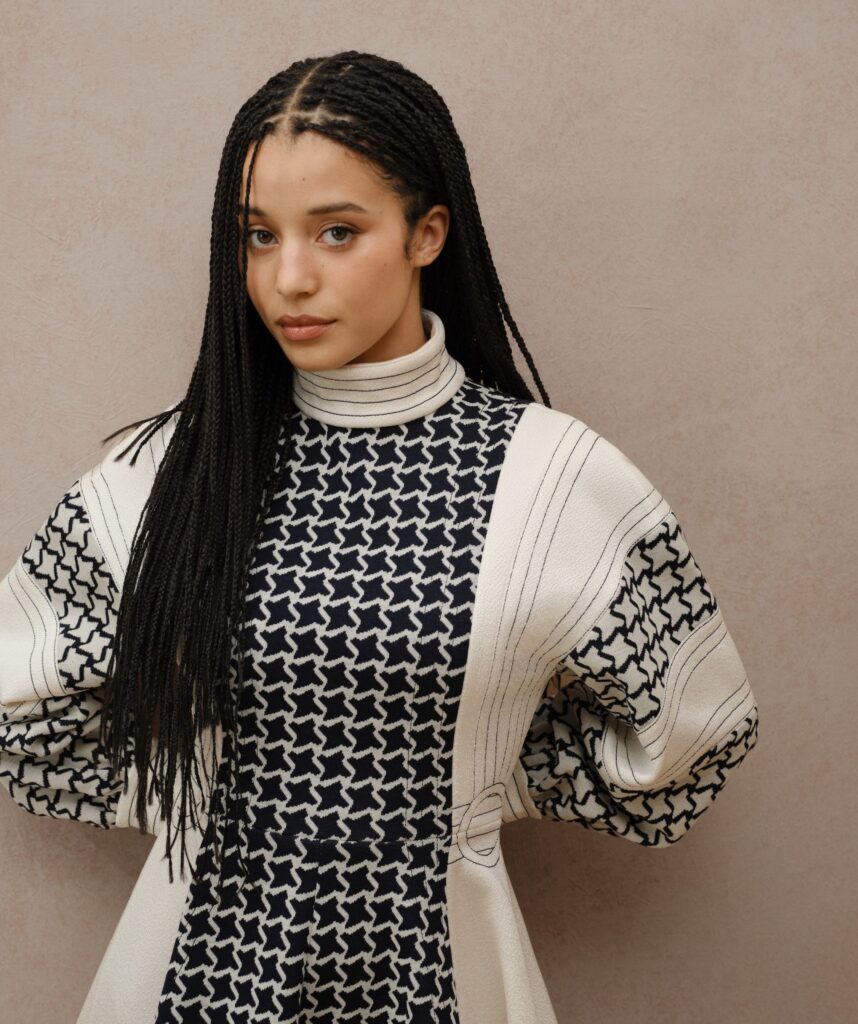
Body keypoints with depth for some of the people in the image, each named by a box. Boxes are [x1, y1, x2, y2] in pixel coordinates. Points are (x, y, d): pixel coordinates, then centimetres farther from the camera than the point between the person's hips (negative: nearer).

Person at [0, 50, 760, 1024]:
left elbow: (691, 728, 1)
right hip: (203, 944, 1)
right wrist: (187, 798, 1)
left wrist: (489, 778, 1)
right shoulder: (163, 468, -8)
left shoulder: (559, 478, -13)